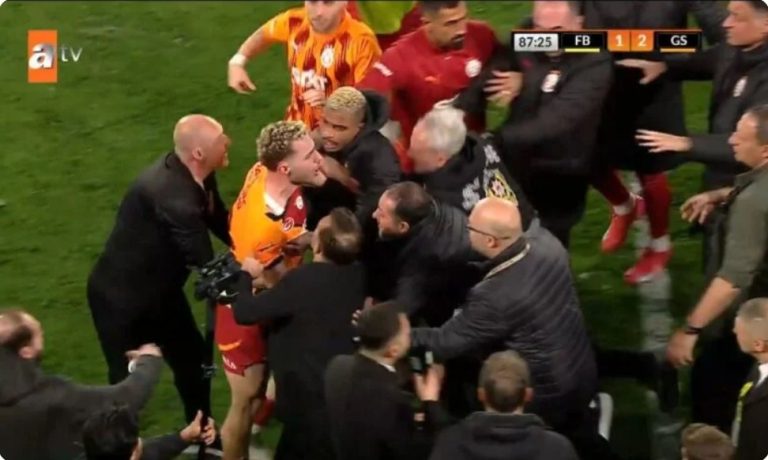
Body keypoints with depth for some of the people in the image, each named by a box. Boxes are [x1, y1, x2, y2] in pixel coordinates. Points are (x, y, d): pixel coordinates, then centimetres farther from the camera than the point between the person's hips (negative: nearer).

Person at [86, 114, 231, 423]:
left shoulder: (195, 176, -10)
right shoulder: (172, 194, -38)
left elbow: (220, 224, 5)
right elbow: (206, 262, -33)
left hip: (159, 288, 10)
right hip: (121, 296, -10)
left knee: (192, 360, 21)